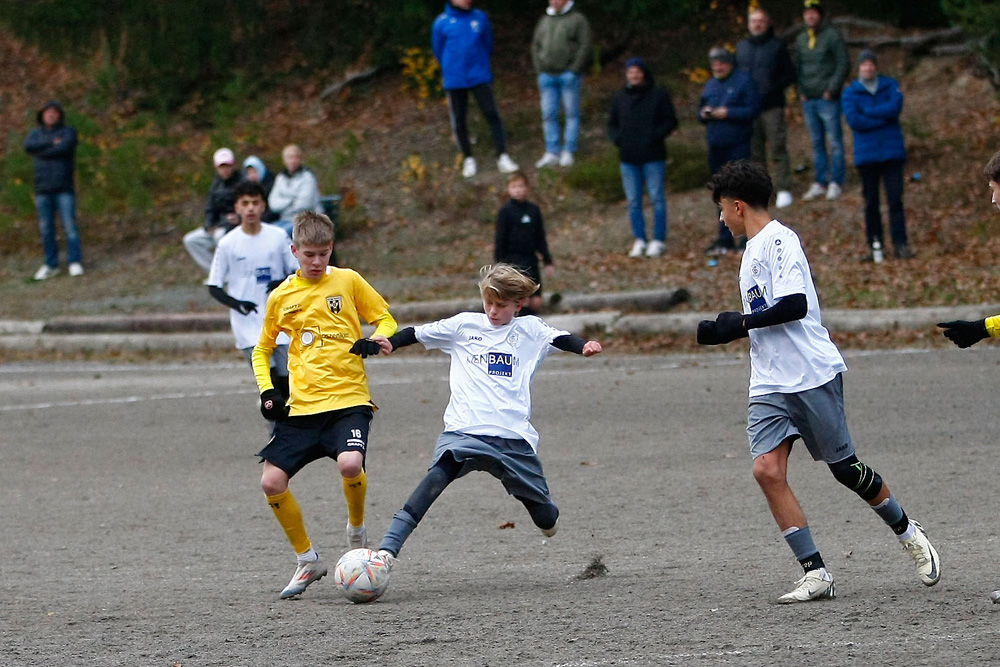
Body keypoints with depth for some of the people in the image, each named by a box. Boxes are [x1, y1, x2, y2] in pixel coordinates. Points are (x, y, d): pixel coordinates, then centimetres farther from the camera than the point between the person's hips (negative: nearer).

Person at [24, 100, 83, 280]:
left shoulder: (69, 132, 2)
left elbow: (64, 148, -17)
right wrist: (52, 142, -15)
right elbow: (29, 145, -10)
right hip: (43, 189, 3)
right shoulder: (35, 134, 12)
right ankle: (51, 265, 12)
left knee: (70, 226, -9)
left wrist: (40, 151, -9)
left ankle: (75, 263, -6)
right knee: (46, 229, 4)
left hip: (64, 188, -3)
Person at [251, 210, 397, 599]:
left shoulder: (348, 281, 4)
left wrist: (375, 341, -11)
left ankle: (356, 530, 3)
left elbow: (386, 319, 12)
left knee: (350, 464, -29)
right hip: (301, 406, 3)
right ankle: (307, 561, 13)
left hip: (348, 400, -3)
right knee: (272, 482, -7)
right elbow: (262, 350, 21)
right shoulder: (281, 297, 9)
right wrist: (267, 392, 5)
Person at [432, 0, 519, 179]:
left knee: (492, 114, -6)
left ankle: (502, 157, -3)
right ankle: (468, 159, 20)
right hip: (455, 81, -1)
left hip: (480, 77, 1)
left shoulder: (480, 18, 0)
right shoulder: (441, 23, -5)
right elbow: (438, 51, 7)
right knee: (459, 121, 5)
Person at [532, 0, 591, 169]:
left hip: (569, 74, -5)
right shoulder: (544, 20, 18)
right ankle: (552, 153, 4)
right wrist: (540, 70, 6)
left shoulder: (578, 20, 2)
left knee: (572, 113, -2)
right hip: (547, 76, 5)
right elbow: (536, 46, 18)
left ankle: (568, 152, 0)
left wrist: (574, 71, -12)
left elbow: (584, 47, -5)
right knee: (549, 114, 1)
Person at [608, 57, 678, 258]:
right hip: (628, 158, 4)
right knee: (633, 202, 7)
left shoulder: (658, 95, -1)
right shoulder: (620, 98, 11)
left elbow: (670, 121, -1)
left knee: (657, 199, -1)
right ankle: (639, 240, 15)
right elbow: (612, 124, 18)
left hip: (653, 157, -4)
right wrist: (617, 138, -3)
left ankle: (659, 240, 6)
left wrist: (654, 136, -15)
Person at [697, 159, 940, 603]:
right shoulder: (752, 249, 19)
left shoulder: (779, 240, -11)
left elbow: (794, 305, -23)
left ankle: (908, 534, 26)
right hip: (770, 384, 8)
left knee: (844, 468, 1)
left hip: (813, 376, -8)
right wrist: (723, 329, 22)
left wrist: (739, 324, -17)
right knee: (767, 470, -10)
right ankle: (815, 574, -10)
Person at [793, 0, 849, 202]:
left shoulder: (832, 35, -3)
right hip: (808, 99, 6)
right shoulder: (801, 39, 13)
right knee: (816, 143, 8)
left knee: (835, 141, -3)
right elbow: (796, 66, 19)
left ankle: (836, 183, 0)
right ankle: (820, 183, 12)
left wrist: (832, 89, -12)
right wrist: (801, 90, 6)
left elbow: (843, 64, -7)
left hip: (828, 98, -6)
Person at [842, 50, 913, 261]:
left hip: (892, 151, 0)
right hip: (866, 154, 0)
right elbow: (854, 121, -9)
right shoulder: (850, 93, 6)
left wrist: (866, 112, -8)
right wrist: (883, 118, -10)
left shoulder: (891, 85, 9)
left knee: (895, 199, -5)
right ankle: (874, 246, 7)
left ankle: (900, 244, -6)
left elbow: (895, 107, -10)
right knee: (871, 202, 2)